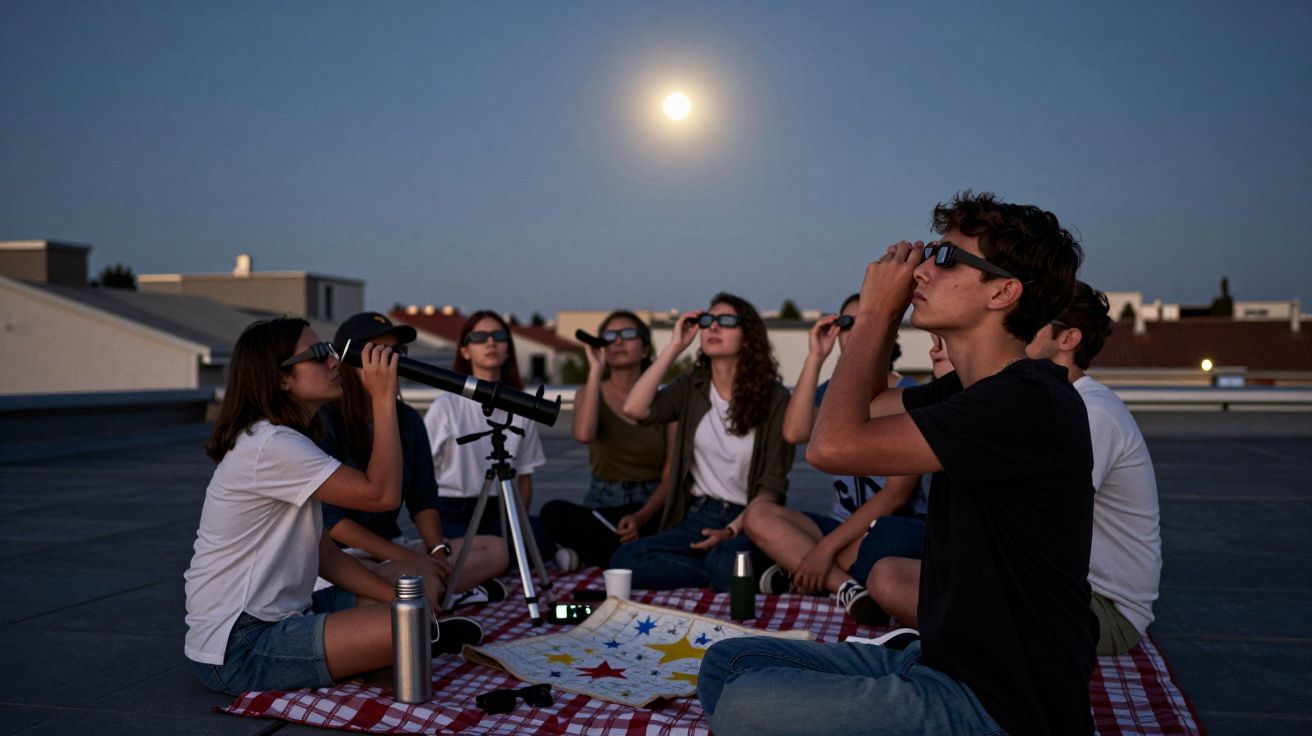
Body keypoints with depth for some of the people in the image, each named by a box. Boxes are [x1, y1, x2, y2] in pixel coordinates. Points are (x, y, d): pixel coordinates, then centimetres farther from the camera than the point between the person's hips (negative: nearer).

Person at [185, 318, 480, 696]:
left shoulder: (284, 442, 11)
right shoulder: (269, 445, -20)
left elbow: (325, 554, 9)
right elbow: (383, 493, -25)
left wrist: (398, 596, -2)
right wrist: (384, 399, -18)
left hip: (275, 618, 10)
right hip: (236, 651, -10)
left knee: (415, 604, 7)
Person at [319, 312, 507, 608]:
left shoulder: (409, 420, 6)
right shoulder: (324, 422, -13)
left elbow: (423, 498, 7)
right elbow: (328, 518, -17)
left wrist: (437, 549, -13)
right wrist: (406, 557, -22)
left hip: (391, 546, 7)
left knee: (493, 550, -9)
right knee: (423, 579, -35)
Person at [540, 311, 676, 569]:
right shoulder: (591, 393, 4)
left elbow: (670, 476, -2)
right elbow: (583, 434, -22)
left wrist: (640, 517, -19)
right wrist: (596, 370, -15)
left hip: (652, 508, 0)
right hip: (602, 507, 0)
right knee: (554, 512, -32)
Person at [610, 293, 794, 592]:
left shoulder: (773, 398, -3)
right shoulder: (691, 387, 7)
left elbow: (773, 486, -5)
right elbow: (635, 408, -12)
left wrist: (733, 530, -20)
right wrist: (674, 346, -6)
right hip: (699, 516, 5)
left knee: (725, 562, -39)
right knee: (624, 560, -23)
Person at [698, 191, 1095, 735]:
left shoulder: (1030, 401, -22)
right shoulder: (967, 392, 9)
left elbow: (834, 445, -27)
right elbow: (868, 405, 26)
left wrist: (875, 313, -13)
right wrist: (887, 312, 10)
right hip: (938, 662, 9)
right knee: (729, 663, 5)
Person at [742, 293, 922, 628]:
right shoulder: (832, 392, 9)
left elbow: (897, 493, -15)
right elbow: (794, 433, -13)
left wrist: (826, 547, -19)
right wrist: (815, 358, -11)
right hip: (845, 526, 6)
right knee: (758, 516, -20)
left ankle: (796, 576, -20)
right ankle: (846, 587, -30)